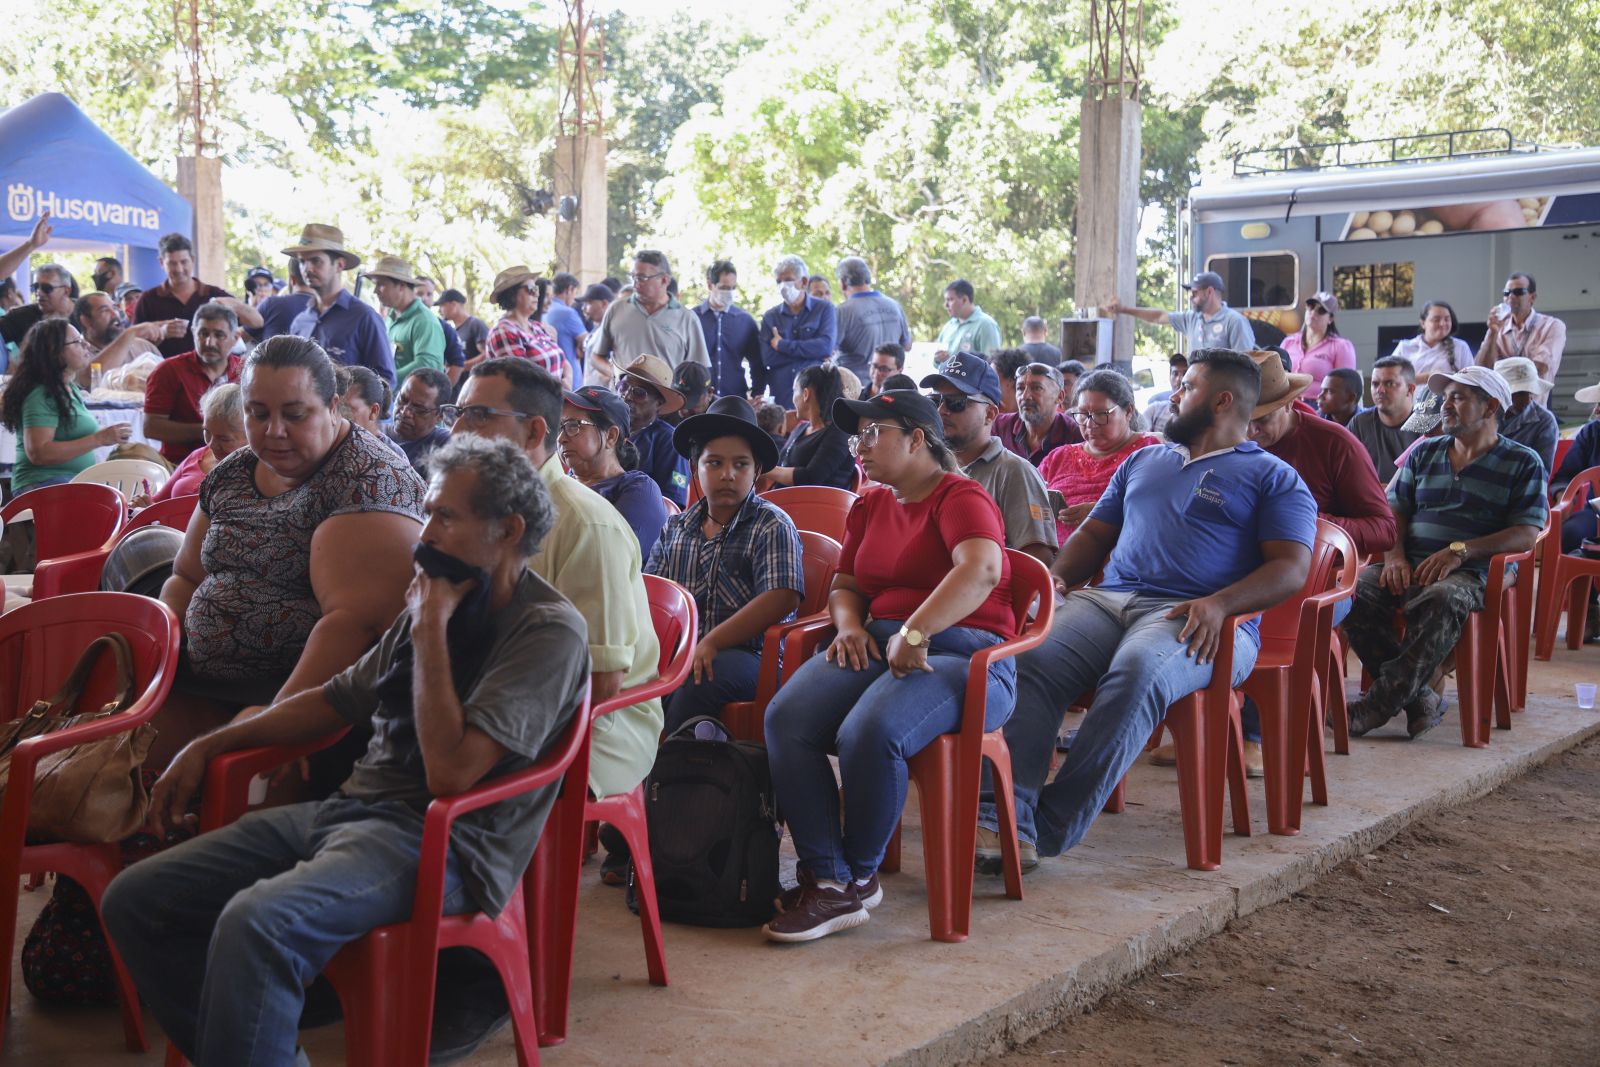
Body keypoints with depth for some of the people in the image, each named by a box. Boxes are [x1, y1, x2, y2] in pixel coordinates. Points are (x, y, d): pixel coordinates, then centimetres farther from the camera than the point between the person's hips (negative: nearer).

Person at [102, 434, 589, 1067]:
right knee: (133, 901, 0)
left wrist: (431, 628, -14)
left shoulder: (549, 631, -11)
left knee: (255, 924, -34)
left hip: (440, 842, -9)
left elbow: (449, 770, -21)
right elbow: (338, 699, 25)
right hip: (350, 807, 9)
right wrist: (208, 747, 20)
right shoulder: (436, 600, 14)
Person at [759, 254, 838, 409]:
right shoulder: (770, 317, 11)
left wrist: (782, 345, -4)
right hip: (781, 398, 2)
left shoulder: (825, 309, 6)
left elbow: (826, 346, -10)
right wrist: (811, 351, -8)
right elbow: (767, 358, -2)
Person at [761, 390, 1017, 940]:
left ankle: (860, 876, -11)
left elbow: (980, 569, -22)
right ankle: (824, 878, -21)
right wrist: (849, 624, 4)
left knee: (869, 732, -35)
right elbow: (845, 585, 28)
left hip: (962, 651, -7)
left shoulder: (959, 497, -3)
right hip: (878, 644, 7)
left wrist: (913, 632, -30)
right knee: (785, 718, -22)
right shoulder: (869, 507, 23)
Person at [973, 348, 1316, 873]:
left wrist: (1219, 603, -18)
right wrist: (1056, 578, 7)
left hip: (1193, 619, -5)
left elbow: (1292, 568, 1)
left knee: (1136, 674, -39)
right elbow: (1093, 534, 31)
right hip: (1106, 599, 5)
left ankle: (1049, 829, -36)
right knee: (1031, 659, -28)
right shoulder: (1142, 462, 32)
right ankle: (1005, 816, -40)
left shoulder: (1272, 477, 14)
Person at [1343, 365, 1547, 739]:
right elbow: (1394, 511, 18)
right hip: (1408, 567, 4)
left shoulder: (1523, 463, 9)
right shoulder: (1424, 452, 24)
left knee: (1440, 601, -40)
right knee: (1353, 589, -28)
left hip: (1470, 573, -4)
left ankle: (1380, 705, -34)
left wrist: (1459, 551, -15)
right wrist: (1394, 556, -4)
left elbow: (1527, 534, -3)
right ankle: (1419, 695, -23)